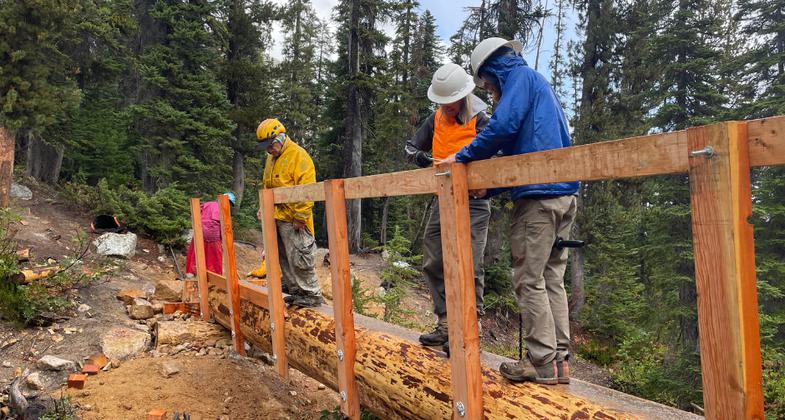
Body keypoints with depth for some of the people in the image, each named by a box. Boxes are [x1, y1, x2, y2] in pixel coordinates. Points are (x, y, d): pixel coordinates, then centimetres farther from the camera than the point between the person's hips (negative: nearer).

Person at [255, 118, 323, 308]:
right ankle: (295, 290, 25)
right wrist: (264, 207, 15)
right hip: (276, 218, 9)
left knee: (299, 259, -5)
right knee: (284, 258, 14)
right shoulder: (271, 158, 16)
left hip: (293, 220, -9)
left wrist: (300, 217, -19)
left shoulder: (298, 155, -12)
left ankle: (313, 294, 5)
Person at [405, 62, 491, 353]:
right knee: (433, 264, 8)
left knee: (468, 268, -8)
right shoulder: (436, 119, 8)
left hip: (472, 202, -6)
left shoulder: (480, 121, -8)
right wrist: (430, 160, -9)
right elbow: (410, 149, 11)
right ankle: (445, 324, 18)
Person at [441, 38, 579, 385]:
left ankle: (542, 362, 1)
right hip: (564, 193, 9)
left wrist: (463, 157, -5)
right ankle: (558, 359, 14)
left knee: (529, 280, -4)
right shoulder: (539, 83, 28)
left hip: (538, 194, -9)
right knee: (551, 279, 10)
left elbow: (503, 126, -17)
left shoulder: (519, 77, 0)